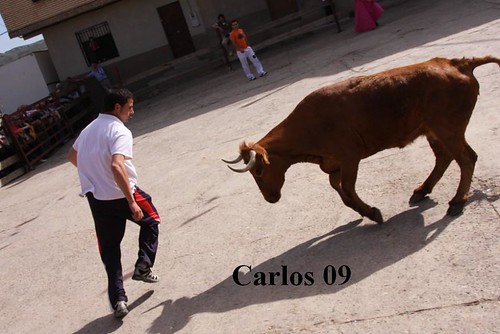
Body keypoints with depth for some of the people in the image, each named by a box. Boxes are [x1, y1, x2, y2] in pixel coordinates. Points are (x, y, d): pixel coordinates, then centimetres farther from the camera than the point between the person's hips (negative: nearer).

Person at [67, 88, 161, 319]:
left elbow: (72, 157, 26)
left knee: (109, 249, 12)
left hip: (95, 197, 7)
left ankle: (118, 300, 12)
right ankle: (143, 266, 17)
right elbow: (117, 166, -30)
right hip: (120, 194, -6)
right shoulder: (120, 131, -15)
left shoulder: (90, 128, 11)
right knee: (151, 220, 22)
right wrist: (132, 202, -30)